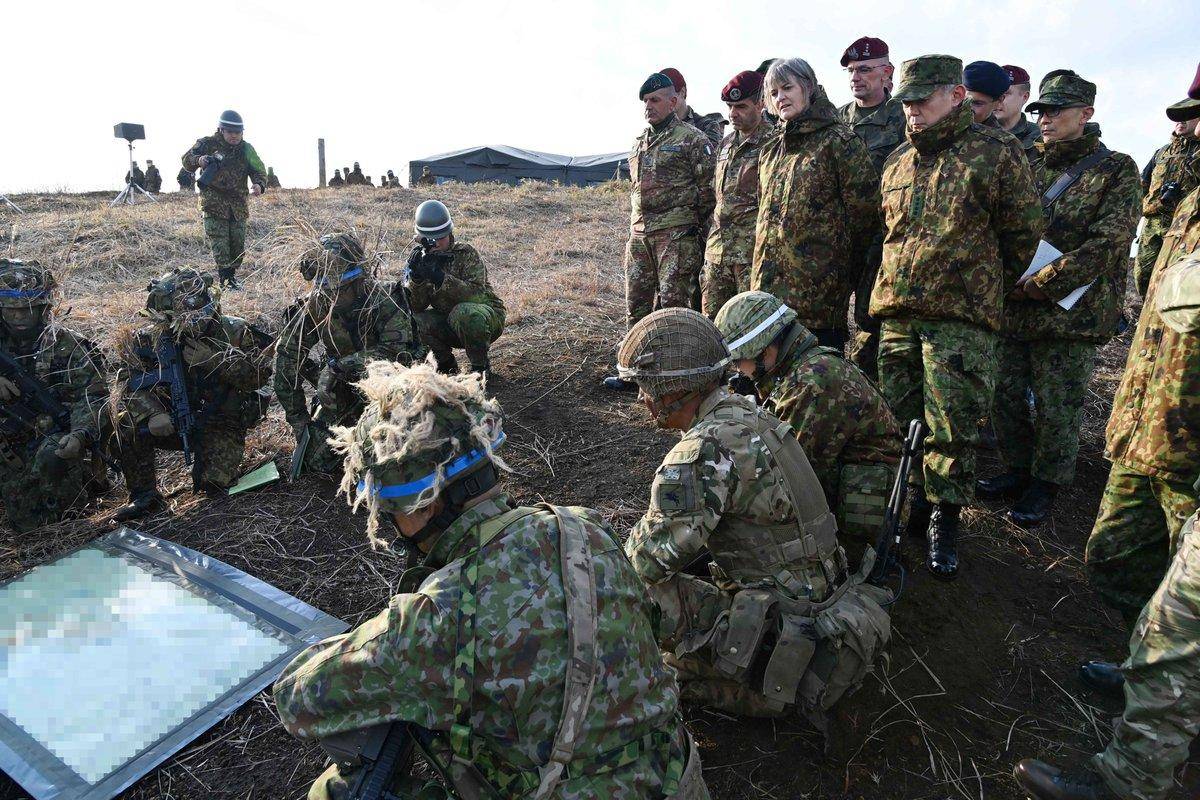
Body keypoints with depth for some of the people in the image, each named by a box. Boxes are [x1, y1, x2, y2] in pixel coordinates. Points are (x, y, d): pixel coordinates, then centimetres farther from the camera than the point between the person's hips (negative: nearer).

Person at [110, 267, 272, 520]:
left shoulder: (234, 332, -13)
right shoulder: (150, 338, -6)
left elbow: (259, 375, -22)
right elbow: (126, 382, -14)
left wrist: (215, 360, -34)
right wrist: (151, 413, -33)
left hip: (219, 426, -3)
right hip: (173, 424, 3)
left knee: (212, 484, -22)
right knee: (128, 422, -24)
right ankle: (143, 495, -9)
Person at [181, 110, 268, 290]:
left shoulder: (246, 149, 7)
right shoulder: (208, 144, 0)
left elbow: (258, 170, 3)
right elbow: (187, 160, 2)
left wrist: (259, 184, -20)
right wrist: (198, 160, -22)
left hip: (238, 206, 4)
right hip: (214, 205, -4)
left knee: (238, 245, 7)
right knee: (219, 245, -11)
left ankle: (232, 275, 23)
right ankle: (225, 280, -10)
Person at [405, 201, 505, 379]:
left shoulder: (467, 254, -16)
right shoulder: (419, 257, -3)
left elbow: (477, 295, -32)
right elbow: (415, 307, -11)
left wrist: (441, 278, -41)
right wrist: (416, 278, -29)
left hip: (487, 318, -4)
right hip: (449, 325, 4)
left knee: (464, 312, -36)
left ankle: (481, 366, -12)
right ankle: (446, 363, 3)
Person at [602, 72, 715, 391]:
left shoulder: (692, 140, -2)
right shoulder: (639, 143, 19)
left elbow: (708, 190, -5)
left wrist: (698, 230, -5)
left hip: (677, 234, -7)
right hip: (639, 234, 7)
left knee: (672, 303, -5)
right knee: (636, 302, 9)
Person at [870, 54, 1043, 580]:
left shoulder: (995, 152, 0)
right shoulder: (898, 161, 16)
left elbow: (1023, 232, 4)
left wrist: (983, 289, 10)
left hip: (961, 318, -5)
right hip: (895, 313, 5)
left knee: (952, 427, -2)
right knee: (901, 420, 9)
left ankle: (944, 521, 13)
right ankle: (915, 504, 25)